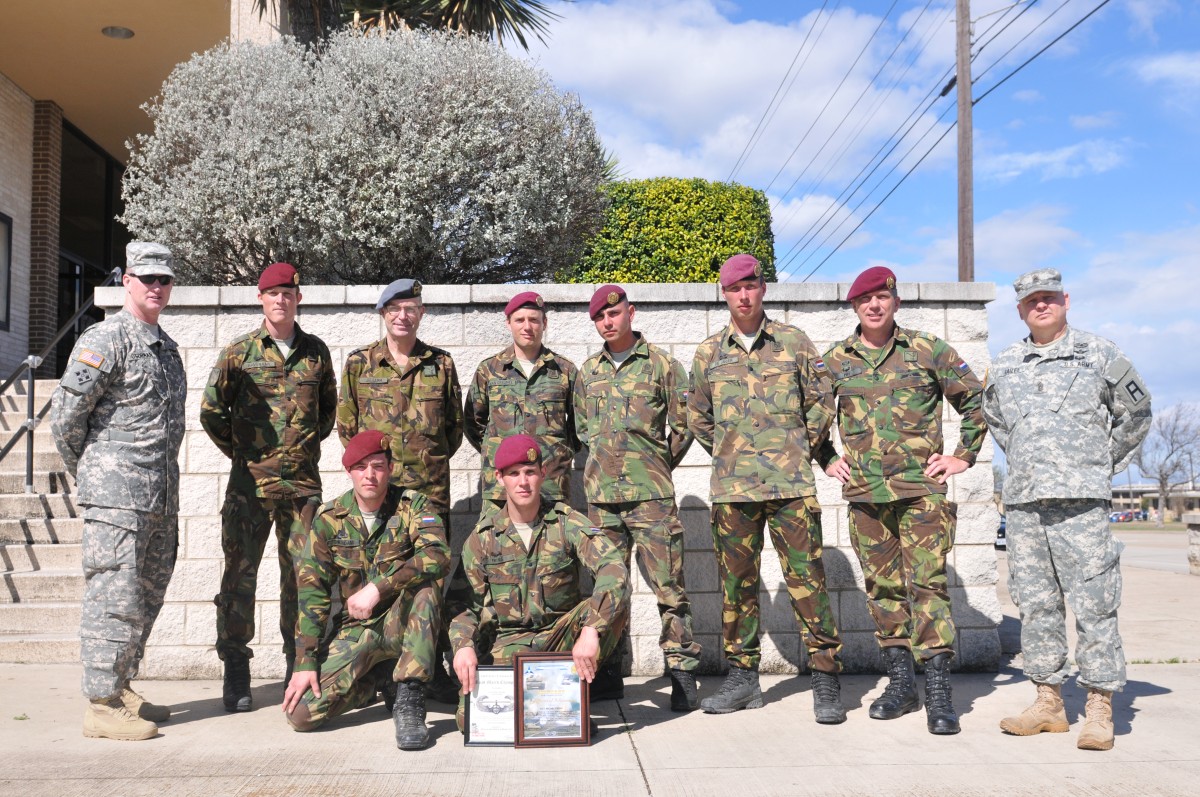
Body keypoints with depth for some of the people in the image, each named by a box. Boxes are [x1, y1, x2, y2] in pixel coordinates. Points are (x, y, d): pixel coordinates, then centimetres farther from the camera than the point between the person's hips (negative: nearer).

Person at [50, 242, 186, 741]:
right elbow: (66, 410, -11)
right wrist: (83, 471, -1)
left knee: (147, 597, 14)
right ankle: (102, 706, 2)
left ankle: (122, 690, 26)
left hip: (161, 494, 9)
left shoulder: (167, 347, 17)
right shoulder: (105, 339, -9)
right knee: (115, 597, -6)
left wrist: (163, 481, 18)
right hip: (116, 493, -8)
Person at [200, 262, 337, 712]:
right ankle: (236, 675, 12)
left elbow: (329, 406, 21)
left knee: (301, 576, 7)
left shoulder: (316, 352, 8)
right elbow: (211, 410, 3)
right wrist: (239, 451, 5)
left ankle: (300, 670, 19)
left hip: (303, 481, 2)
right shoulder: (240, 352, 1)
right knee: (239, 576, 1)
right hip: (250, 483, -2)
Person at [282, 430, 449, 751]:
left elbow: (437, 555, -27)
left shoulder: (412, 505, -7)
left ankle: (409, 701, -26)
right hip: (356, 629, 3)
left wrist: (378, 589, -33)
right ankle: (378, 679, 13)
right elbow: (311, 592, -3)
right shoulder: (330, 518, -2)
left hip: (402, 624, -2)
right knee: (300, 713, -15)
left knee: (424, 586, -34)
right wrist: (305, 662, -9)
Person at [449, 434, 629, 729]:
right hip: (507, 642, 0)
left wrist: (591, 630, -37)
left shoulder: (566, 522, -7)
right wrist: (463, 645, -21)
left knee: (611, 604, -29)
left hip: (561, 634, 0)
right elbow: (468, 604, 1)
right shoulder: (483, 537, 0)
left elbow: (613, 568, -22)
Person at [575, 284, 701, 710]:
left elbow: (684, 422, 6)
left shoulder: (660, 363, 1)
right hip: (601, 492, 4)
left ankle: (682, 673, 1)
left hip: (651, 493, -4)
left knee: (668, 583, -5)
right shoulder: (588, 371, 14)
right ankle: (608, 672, 17)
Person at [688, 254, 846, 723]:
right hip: (732, 486, 2)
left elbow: (822, 401, 9)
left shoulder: (793, 342, 6)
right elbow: (698, 417, 20)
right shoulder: (709, 354, 10)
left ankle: (826, 680, 3)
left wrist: (802, 449, 7)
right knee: (736, 580, 7)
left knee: (806, 576, -4)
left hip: (791, 482, -2)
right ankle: (742, 678, 18)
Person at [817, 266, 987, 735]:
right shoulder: (835, 361, 8)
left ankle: (938, 692, -4)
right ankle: (900, 684, 19)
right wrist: (826, 460, 12)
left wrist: (963, 456, 3)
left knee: (927, 583, -8)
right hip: (864, 493, 3)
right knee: (882, 586, 8)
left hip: (921, 488, -3)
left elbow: (975, 400, 9)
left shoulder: (928, 351, 2)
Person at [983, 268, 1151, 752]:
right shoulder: (1005, 366, 14)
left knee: (1093, 603, -5)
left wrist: (1105, 466, 10)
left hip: (1080, 499, -4)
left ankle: (1100, 711, 1)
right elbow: (994, 418, 29)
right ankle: (1048, 703, 16)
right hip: (1022, 501, 4)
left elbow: (1136, 413, 12)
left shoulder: (1098, 354, 5)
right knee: (1036, 604, 7)